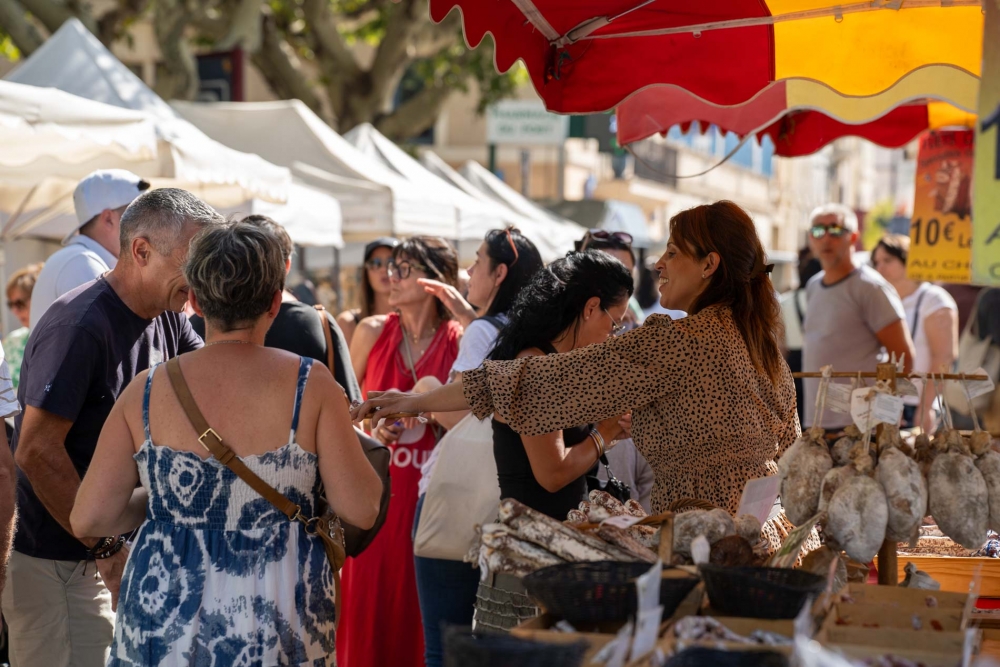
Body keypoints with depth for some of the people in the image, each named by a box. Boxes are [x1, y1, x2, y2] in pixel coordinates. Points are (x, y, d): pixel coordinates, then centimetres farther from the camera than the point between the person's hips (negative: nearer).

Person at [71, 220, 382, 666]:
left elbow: (87, 519, -4)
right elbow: (361, 511, -8)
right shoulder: (309, 385, -9)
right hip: (280, 631, -1)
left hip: (162, 626, 1)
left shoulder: (146, 391, -4)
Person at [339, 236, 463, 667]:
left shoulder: (460, 341, -3)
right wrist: (369, 430, -5)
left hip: (428, 489, -2)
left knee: (419, 608, 3)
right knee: (366, 603, 3)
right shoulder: (372, 332, 3)